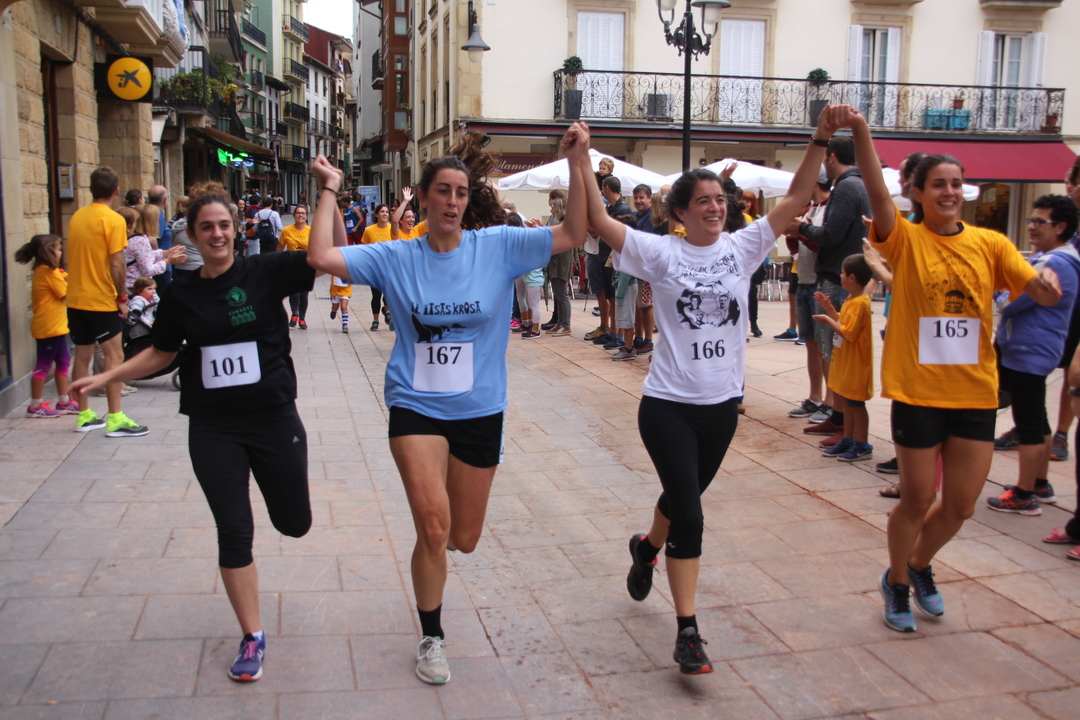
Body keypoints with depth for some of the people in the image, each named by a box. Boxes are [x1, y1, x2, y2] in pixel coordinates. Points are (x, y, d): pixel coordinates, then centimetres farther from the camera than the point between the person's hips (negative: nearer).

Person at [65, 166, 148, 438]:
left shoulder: (76, 217, 9)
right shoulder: (113, 220, -12)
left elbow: (72, 257, 15)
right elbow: (116, 265, -17)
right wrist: (122, 297, -8)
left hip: (75, 299, 7)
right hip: (101, 300, -7)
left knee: (82, 355, 12)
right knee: (114, 356, -3)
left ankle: (84, 415, 20)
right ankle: (115, 419, -5)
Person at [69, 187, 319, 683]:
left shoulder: (264, 272, -7)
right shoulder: (181, 295, 2)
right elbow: (160, 354, 14)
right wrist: (106, 377, 5)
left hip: (274, 418, -1)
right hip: (213, 428, 2)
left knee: (294, 523, 11)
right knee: (233, 532, 2)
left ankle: (283, 485, 50)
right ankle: (252, 637, 16)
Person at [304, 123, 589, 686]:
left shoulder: (497, 246, -5)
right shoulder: (396, 258, -3)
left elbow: (572, 234, -12)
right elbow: (321, 257, -11)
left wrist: (577, 163, -20)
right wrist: (329, 193, -7)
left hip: (479, 411, 1)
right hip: (416, 407, -1)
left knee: (464, 539, 13)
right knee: (433, 527, -12)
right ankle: (432, 639, 14)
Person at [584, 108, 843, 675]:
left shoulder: (742, 248, 2)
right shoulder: (661, 253, -7)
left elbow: (795, 201, -4)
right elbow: (598, 220, -14)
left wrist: (821, 140, -13)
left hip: (722, 404, 4)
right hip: (668, 404, -4)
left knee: (682, 497, 22)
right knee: (688, 516, -8)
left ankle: (647, 547, 55)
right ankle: (687, 633, 2)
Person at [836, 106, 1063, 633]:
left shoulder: (990, 243, 4)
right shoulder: (906, 240, -5)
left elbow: (1039, 290, -5)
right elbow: (876, 192, -22)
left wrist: (1048, 285, -29)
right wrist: (860, 132, -36)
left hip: (975, 390, 4)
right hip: (917, 389, -3)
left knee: (961, 503, 11)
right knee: (918, 498, 7)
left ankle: (920, 565, 40)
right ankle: (896, 581, 33)